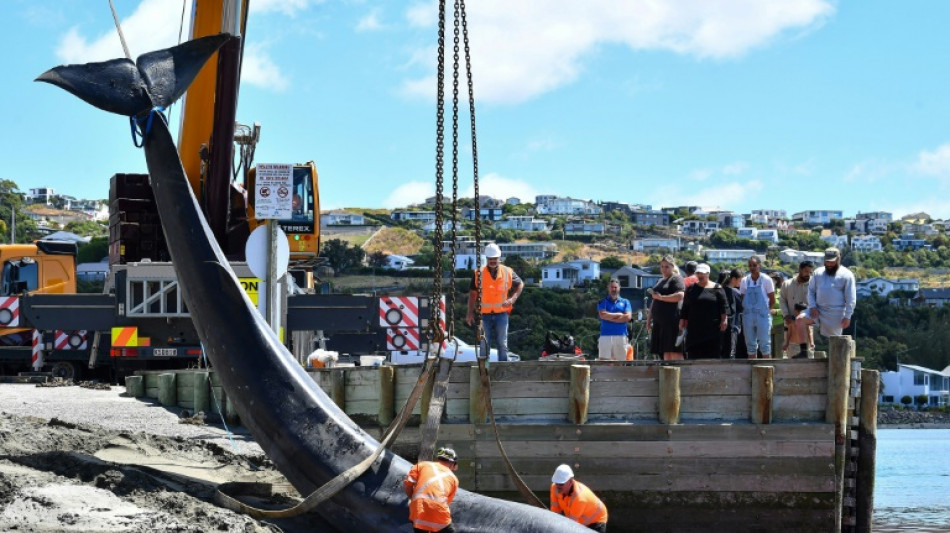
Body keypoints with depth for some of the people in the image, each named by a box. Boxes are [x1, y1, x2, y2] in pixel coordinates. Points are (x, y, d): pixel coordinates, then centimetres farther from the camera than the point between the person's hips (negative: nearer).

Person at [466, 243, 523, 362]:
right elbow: (472, 294, 4)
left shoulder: (508, 272, 2)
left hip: (501, 313, 0)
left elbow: (520, 285, 15)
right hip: (484, 315, 0)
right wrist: (470, 312, -1)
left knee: (502, 344, 5)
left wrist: (513, 299, -1)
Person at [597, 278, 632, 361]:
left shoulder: (625, 302, 13)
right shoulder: (603, 302, 10)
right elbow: (603, 315, -8)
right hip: (606, 335, -1)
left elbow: (628, 317, -2)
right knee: (603, 361, -9)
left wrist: (610, 317, -4)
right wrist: (618, 314, -2)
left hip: (621, 335, 1)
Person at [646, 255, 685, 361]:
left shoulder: (676, 279, -1)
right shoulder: (660, 282, 24)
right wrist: (649, 318, 22)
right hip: (659, 321, 8)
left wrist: (660, 297, -13)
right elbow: (654, 303, 29)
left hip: (672, 320, -8)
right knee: (665, 352, 6)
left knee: (674, 351, -12)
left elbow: (680, 296, -17)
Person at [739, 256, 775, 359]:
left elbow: (772, 300, 0)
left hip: (762, 316, -3)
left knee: (764, 344, -2)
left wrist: (765, 310, 0)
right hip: (748, 316, 3)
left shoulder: (766, 280, -3)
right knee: (750, 344, 8)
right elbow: (742, 299, 11)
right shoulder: (744, 281, 6)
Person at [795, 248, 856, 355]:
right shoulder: (818, 273, 9)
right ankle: (803, 350, -14)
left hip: (835, 313, -4)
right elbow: (811, 290, 12)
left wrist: (847, 317, -11)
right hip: (818, 310, 4)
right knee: (800, 320, -17)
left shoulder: (846, 275, -4)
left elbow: (850, 299, -6)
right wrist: (812, 306, -3)